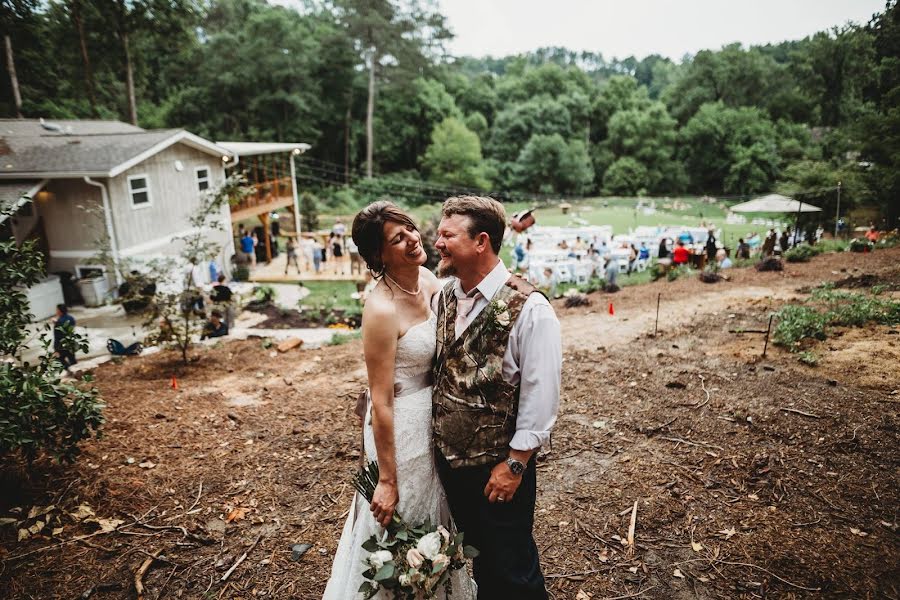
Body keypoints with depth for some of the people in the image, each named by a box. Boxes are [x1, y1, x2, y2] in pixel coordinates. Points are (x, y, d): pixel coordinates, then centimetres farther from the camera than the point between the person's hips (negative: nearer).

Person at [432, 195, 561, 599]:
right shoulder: (444, 298, 0)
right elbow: (435, 370, 7)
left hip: (499, 467, -6)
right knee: (476, 553, 27)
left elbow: (540, 396, -19)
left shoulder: (529, 309, -21)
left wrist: (515, 465, -15)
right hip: (448, 459, 6)